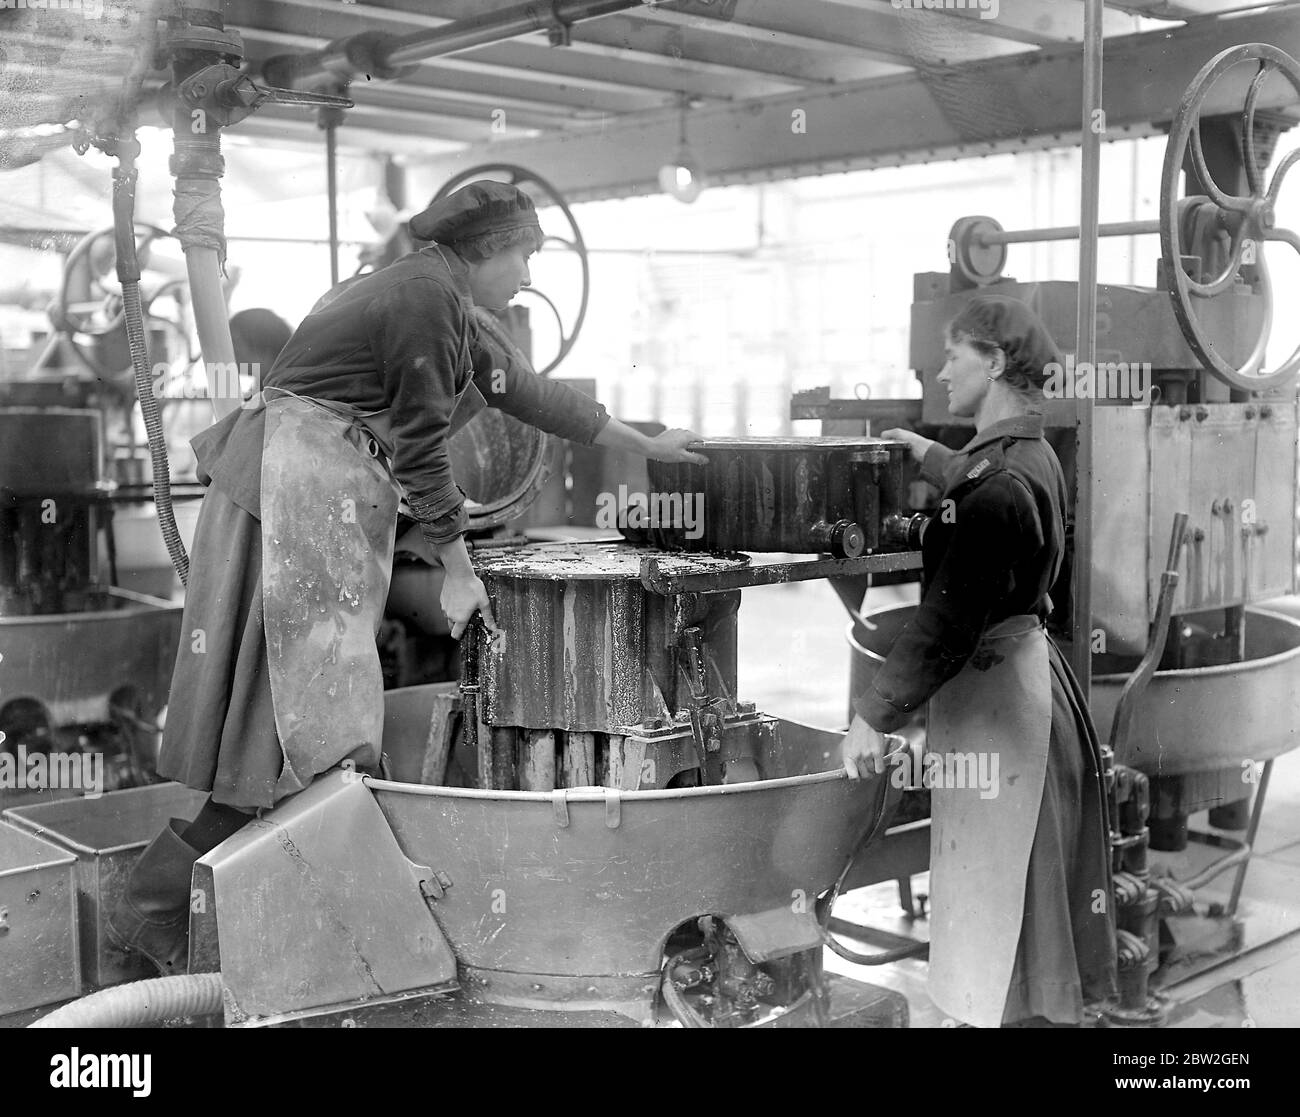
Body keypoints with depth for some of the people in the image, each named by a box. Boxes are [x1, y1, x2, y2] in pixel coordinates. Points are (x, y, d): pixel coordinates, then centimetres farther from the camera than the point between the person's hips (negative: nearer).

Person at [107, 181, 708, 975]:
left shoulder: (441, 301, 20)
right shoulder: (425, 297, -11)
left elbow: (522, 390, 27)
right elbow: (422, 446, -12)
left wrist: (646, 446, 34)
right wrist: (458, 568, -5)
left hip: (329, 500, 10)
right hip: (293, 491, -10)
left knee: (314, 716, 8)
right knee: (299, 728, -10)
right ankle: (158, 914, -4)